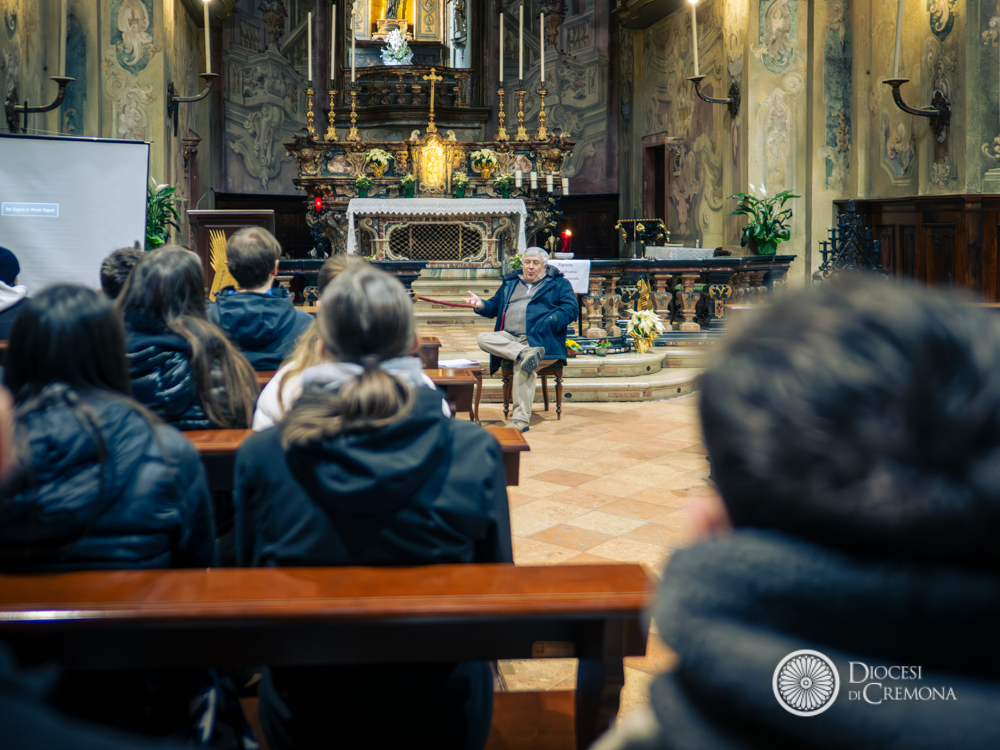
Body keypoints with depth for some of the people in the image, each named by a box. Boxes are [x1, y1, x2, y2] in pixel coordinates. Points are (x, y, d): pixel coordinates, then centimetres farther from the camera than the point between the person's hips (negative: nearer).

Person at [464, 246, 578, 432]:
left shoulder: (559, 283, 14)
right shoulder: (510, 283, 28)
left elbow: (571, 309, 1)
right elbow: (494, 307, 29)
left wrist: (550, 323, -15)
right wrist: (481, 305, 5)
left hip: (538, 339, -5)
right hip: (508, 338, 5)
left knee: (522, 364, -35)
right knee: (484, 338, -24)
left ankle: (521, 419, -36)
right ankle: (528, 354, -38)